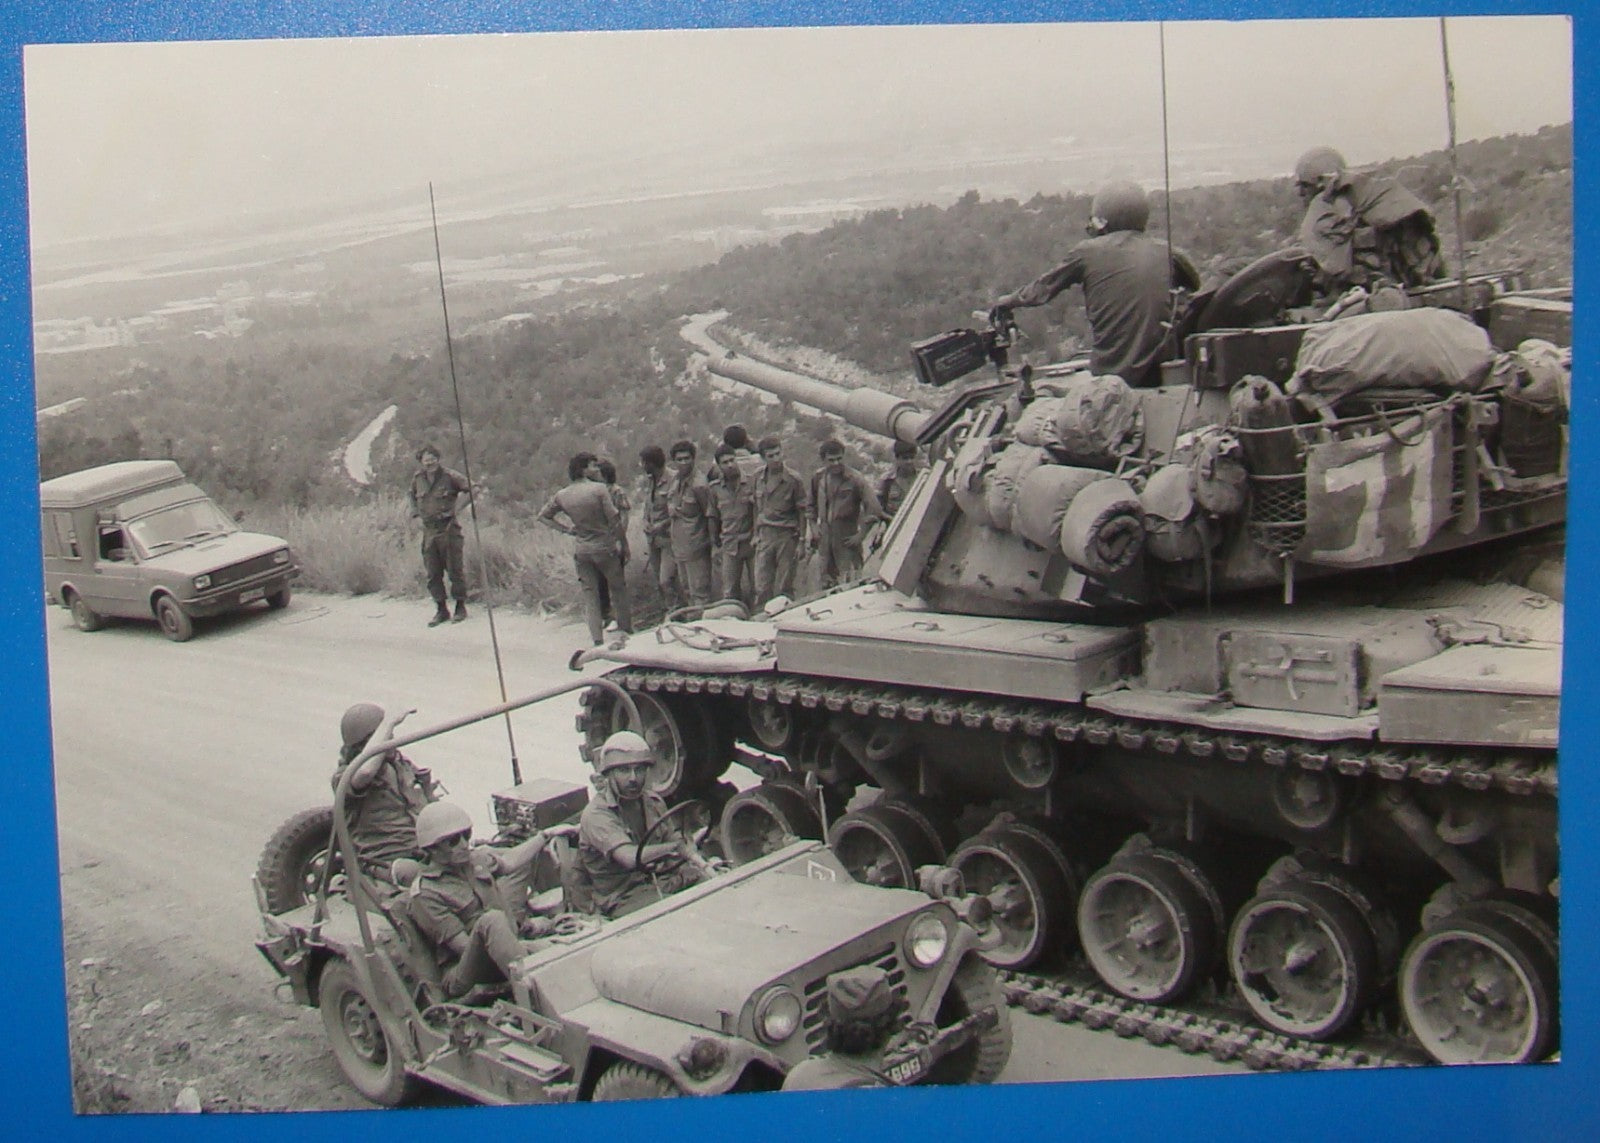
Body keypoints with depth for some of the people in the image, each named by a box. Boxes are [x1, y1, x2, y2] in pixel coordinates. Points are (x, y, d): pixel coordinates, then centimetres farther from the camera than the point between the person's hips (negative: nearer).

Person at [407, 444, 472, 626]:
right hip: (428, 530, 5)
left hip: (449, 529, -5)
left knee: (455, 569, 0)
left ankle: (461, 607, 11)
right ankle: (441, 610, 13)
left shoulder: (449, 476, -8)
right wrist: (416, 514, 15)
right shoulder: (417, 478, 8)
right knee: (433, 573, 5)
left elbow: (468, 489, -1)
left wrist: (456, 507, -6)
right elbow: (412, 495, 27)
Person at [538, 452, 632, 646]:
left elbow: (543, 516, 10)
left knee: (590, 595, 7)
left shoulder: (562, 496, 1)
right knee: (618, 589, 12)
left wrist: (566, 529, 9)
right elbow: (614, 518, -15)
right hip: (604, 546, -4)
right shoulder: (599, 489, -14)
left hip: (580, 550, 4)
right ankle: (626, 631, 17)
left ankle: (597, 640, 3)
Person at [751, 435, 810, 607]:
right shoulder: (759, 478, 5)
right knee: (762, 587, 2)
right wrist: (756, 535, 14)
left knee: (783, 589, 1)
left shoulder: (793, 480, -7)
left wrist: (801, 541, -5)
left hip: (787, 535, -3)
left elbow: (803, 512, -3)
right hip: (765, 535, 3)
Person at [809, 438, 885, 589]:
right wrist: (814, 526, 11)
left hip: (847, 539, -6)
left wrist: (861, 535, -13)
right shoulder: (818, 477, 5)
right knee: (826, 585, 13)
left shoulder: (855, 479, -13)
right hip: (824, 537, 6)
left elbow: (874, 509, -14)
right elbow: (812, 505, 23)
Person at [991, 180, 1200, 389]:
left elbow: (1042, 289, 13)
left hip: (1112, 373, -4)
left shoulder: (1088, 251, 0)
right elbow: (1195, 284, 28)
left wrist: (1006, 301, 31)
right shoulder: (1165, 252, 8)